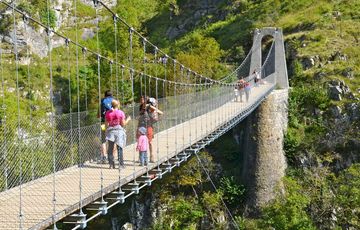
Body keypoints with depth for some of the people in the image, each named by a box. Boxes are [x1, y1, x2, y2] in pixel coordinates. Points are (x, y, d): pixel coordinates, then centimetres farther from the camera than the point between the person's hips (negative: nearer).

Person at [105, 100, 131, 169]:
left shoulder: (108, 113, 0)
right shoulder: (121, 113, -6)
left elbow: (106, 124, 2)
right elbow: (123, 124, -4)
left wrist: (106, 131, 17)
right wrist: (128, 119, 13)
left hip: (110, 131, 2)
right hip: (119, 131, -2)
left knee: (110, 148, 8)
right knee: (120, 148, 4)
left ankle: (111, 164, 7)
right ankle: (121, 164, 4)